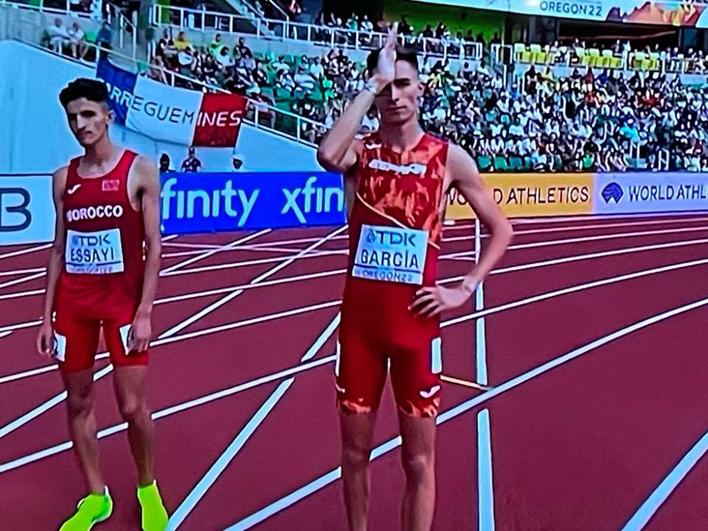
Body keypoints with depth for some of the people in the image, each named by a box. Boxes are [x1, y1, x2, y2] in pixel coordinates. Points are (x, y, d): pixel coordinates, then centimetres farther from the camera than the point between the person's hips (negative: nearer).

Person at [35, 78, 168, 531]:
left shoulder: (140, 170, -6)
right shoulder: (64, 178, 7)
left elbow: (153, 246, -8)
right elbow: (59, 249, 11)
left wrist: (144, 312, -14)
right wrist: (47, 315, 7)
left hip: (123, 301, -4)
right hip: (73, 303, 5)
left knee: (133, 406, -2)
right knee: (78, 401, 9)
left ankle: (148, 487, 23)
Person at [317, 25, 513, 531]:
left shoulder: (449, 157, -1)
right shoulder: (361, 152, 0)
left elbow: (501, 230, 8)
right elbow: (327, 155, -26)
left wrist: (464, 291, -2)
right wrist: (373, 83, -19)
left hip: (416, 319, -1)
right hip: (359, 317, 1)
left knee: (419, 457, 7)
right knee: (355, 448, 13)